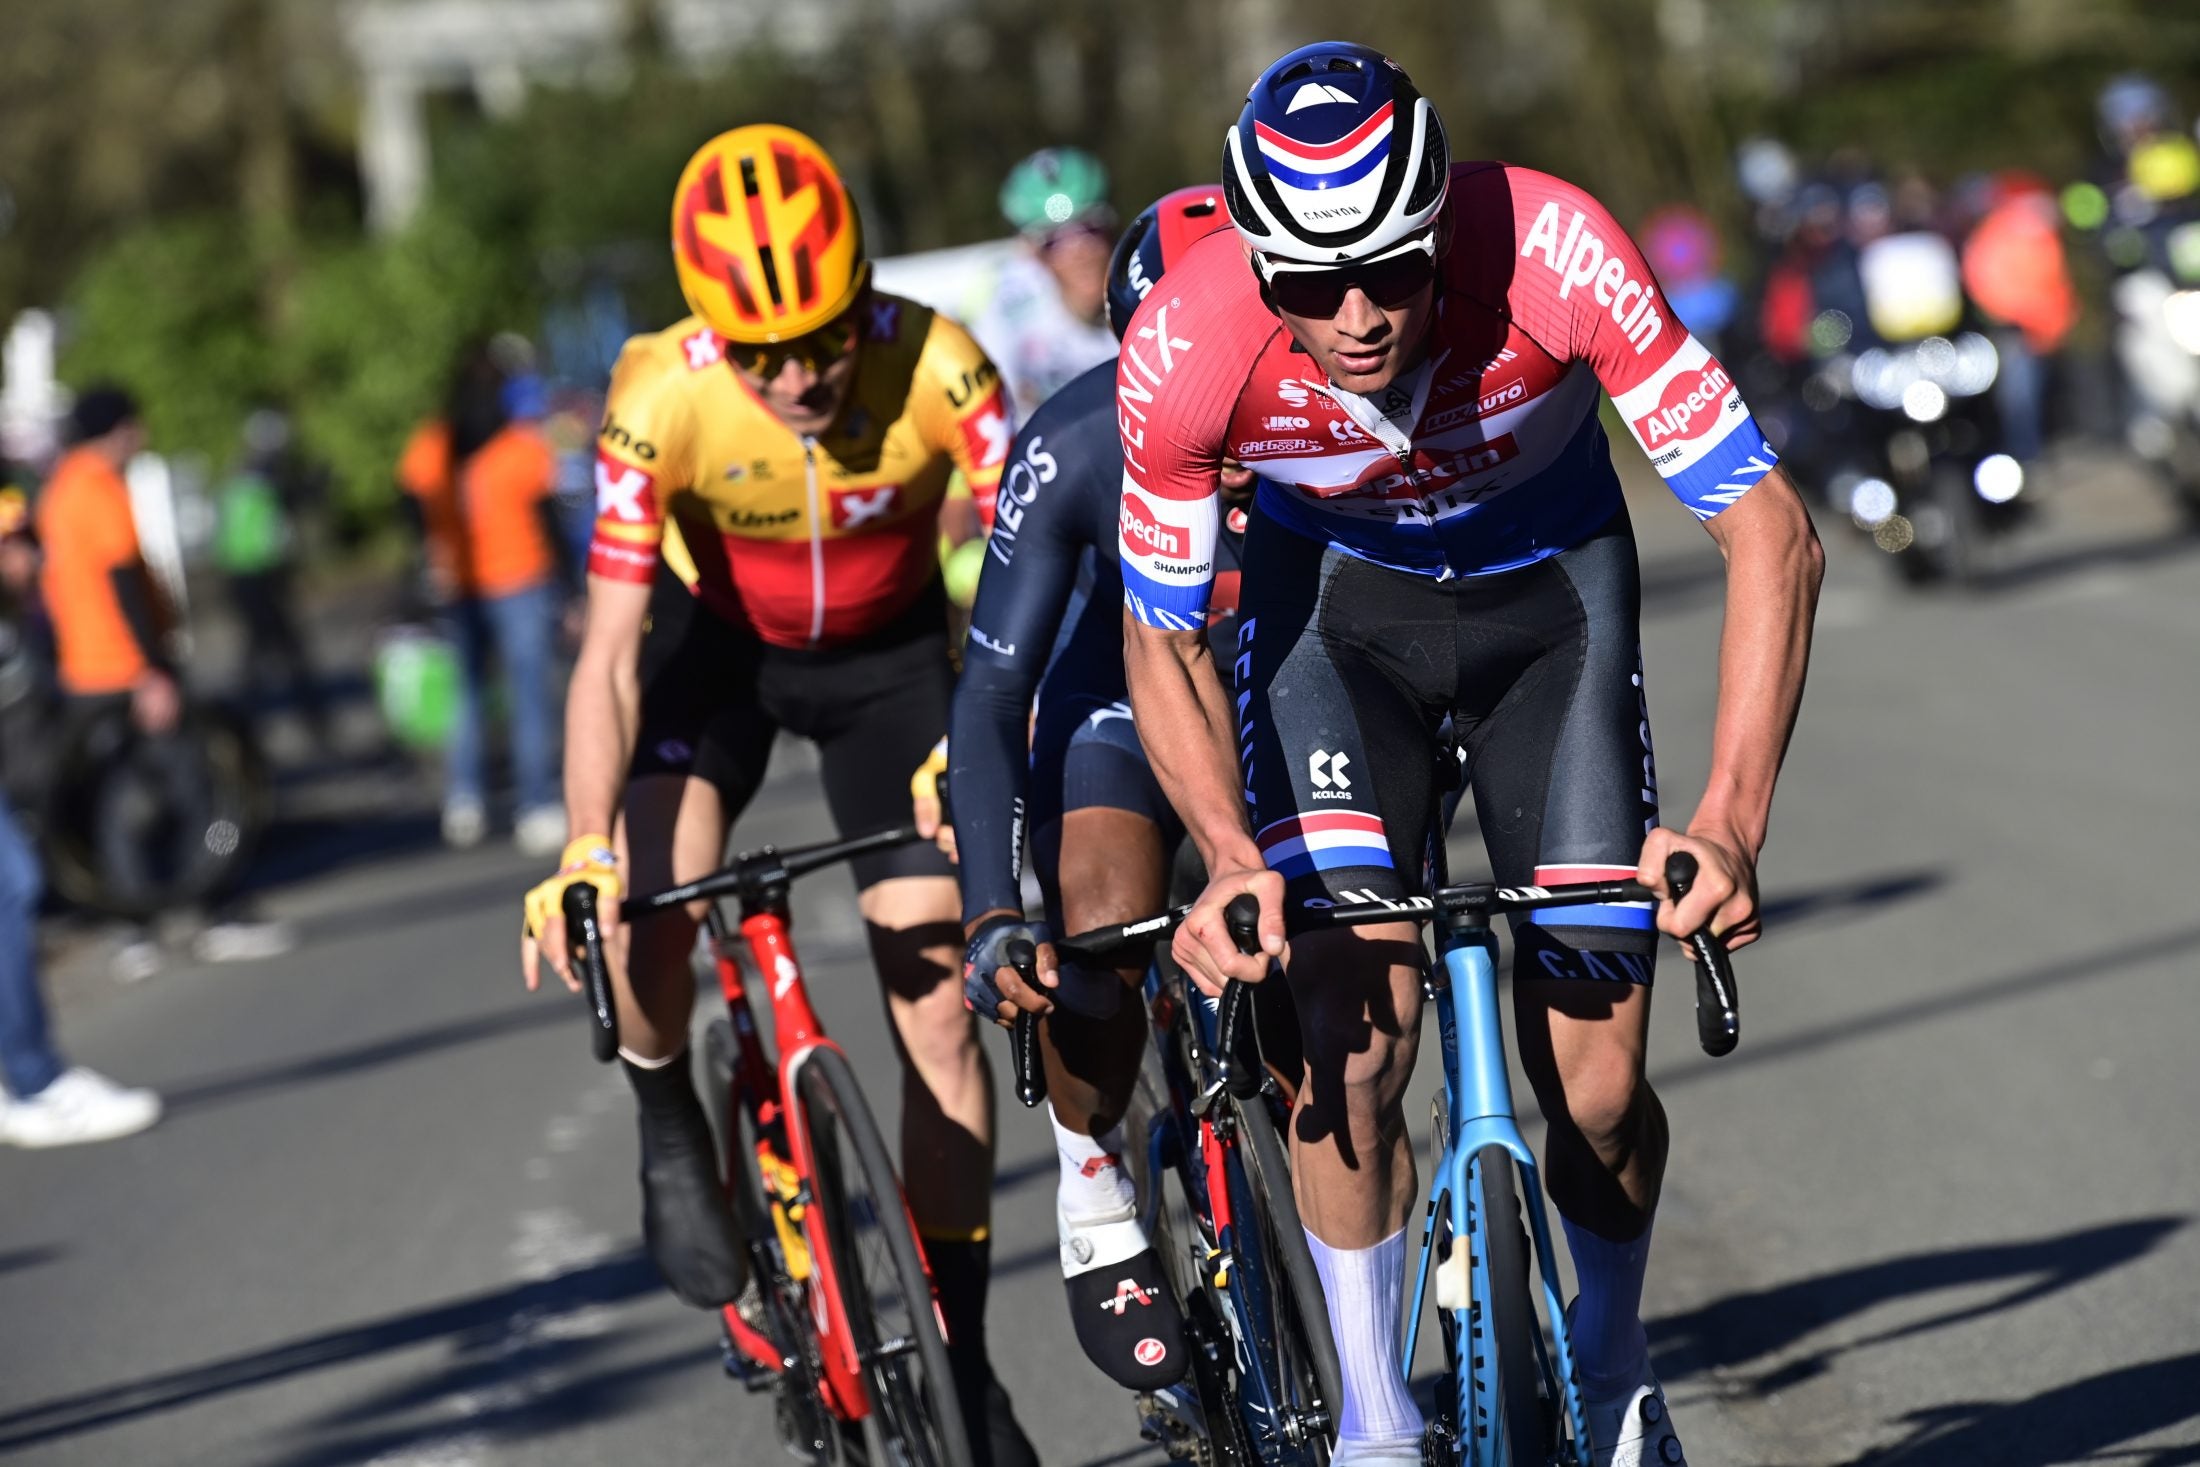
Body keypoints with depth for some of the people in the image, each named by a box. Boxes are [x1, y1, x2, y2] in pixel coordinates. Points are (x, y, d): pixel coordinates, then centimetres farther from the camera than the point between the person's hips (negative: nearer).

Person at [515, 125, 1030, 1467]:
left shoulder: (934, 364, -32)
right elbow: (610, 657, -31)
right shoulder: (663, 399, -32)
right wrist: (582, 858, -42)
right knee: (643, 905, -27)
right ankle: (671, 1128, 7)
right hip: (717, 639, 0)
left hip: (888, 652, 1)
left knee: (936, 1000, -5)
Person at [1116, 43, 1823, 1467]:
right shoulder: (1185, 348, -32)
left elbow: (1772, 529, -31)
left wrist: (1731, 821, -41)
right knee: (1354, 1017, -21)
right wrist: (1233, 856, -30)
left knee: (1597, 1088, -5)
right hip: (1329, 598, 0)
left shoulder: (1551, 250, -36)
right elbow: (1162, 638, -14)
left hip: (1549, 587, 0)